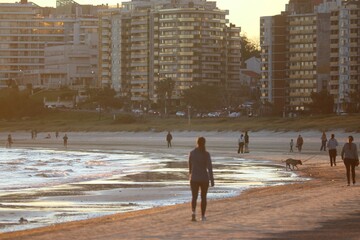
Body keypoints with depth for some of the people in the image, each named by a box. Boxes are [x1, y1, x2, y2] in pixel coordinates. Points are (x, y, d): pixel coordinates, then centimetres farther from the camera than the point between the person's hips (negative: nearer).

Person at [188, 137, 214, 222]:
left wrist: (190, 174, 32)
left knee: (194, 197, 1)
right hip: (204, 178, -1)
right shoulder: (206, 154, -9)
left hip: (194, 178, 1)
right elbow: (209, 167, -14)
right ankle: (203, 216, 19)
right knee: (203, 197, 15)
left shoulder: (192, 153, -2)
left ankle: (193, 212, -26)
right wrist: (212, 180, -12)